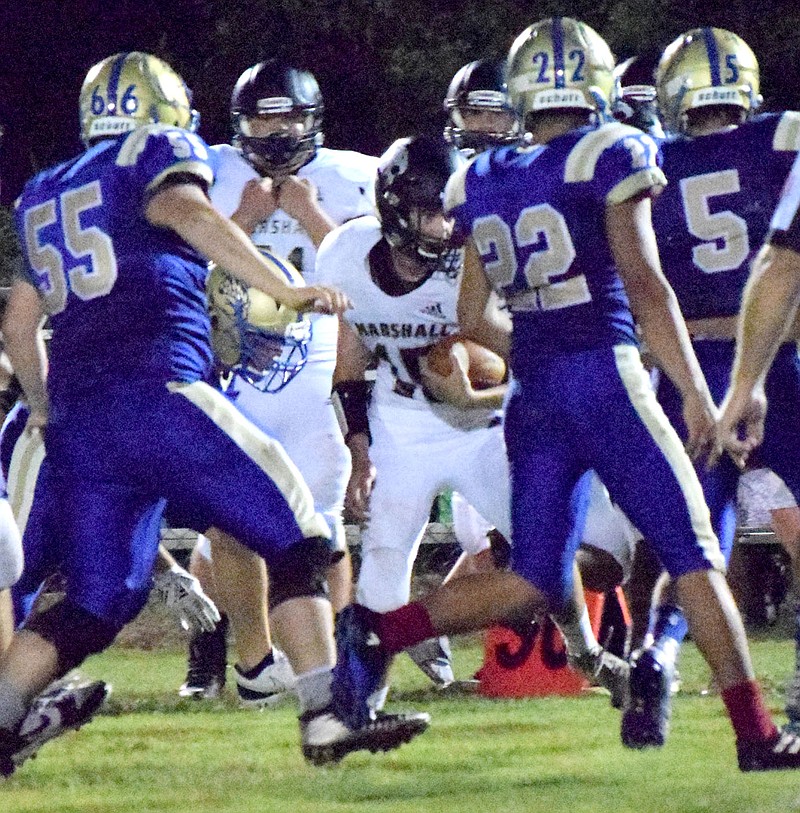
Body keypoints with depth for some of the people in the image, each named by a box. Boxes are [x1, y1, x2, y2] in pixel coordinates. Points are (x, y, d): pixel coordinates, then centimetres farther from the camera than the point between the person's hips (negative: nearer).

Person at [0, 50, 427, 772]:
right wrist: (285, 288, -23)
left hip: (78, 419, 7)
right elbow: (180, 209, -16)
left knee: (95, 603, 12)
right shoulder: (157, 152, 7)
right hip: (156, 393, -7)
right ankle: (330, 717, -10)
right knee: (294, 537, -1)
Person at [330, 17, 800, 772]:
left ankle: (373, 630, -7)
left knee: (533, 583, 9)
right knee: (693, 554, 1)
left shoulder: (483, 183, 10)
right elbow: (645, 285, -10)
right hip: (605, 379, -6)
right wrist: (694, 391, -8)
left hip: (533, 398, 6)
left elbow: (472, 320, 14)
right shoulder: (609, 158, -6)